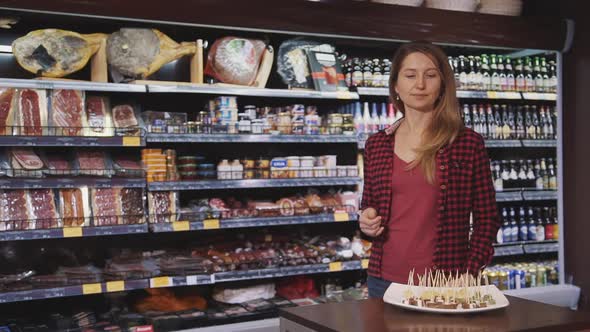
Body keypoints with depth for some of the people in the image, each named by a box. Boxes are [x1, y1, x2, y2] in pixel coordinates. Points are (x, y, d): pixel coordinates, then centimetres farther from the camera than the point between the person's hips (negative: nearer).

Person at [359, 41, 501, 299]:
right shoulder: (376, 145, 4)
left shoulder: (468, 143, -3)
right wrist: (367, 222, -5)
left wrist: (468, 276, -9)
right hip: (384, 280, 3)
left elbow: (486, 219, 0)